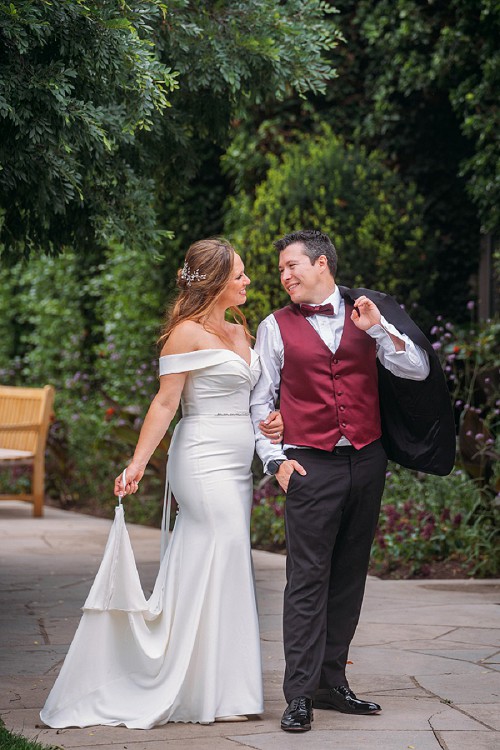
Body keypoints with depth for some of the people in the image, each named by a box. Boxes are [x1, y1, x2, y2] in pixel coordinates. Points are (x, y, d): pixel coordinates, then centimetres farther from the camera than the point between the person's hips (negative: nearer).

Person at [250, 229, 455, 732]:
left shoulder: (367, 313, 9)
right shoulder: (277, 327, 6)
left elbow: (418, 371, 2)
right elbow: (260, 401, 7)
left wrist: (379, 330, -11)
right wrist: (275, 459, -4)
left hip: (367, 461, 3)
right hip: (311, 465, -3)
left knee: (349, 576, 7)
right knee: (307, 579, -8)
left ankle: (331, 682, 15)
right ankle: (300, 694, -7)